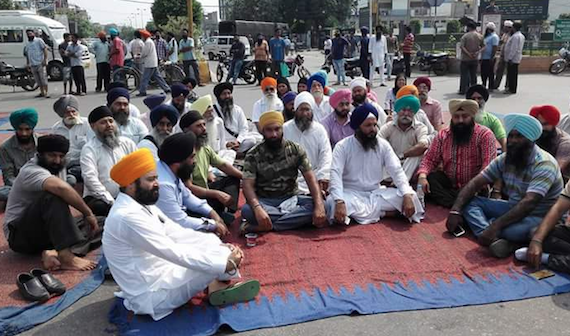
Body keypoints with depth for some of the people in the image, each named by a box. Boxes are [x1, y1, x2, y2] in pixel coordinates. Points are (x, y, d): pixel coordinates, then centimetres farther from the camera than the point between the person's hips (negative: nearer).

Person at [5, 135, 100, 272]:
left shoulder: (57, 168, 6)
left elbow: (62, 206, 6)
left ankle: (54, 252, -29)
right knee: (53, 197, -33)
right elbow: (61, 188, -42)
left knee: (99, 224, -7)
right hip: (20, 235, -8)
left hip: (45, 231, 8)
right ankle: (65, 256, -40)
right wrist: (88, 213, -36)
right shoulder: (32, 171, -21)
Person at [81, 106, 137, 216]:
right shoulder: (89, 149, -2)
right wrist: (111, 202, -22)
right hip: (99, 199, -3)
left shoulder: (127, 143, 11)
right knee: (99, 207, -36)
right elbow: (90, 178, -15)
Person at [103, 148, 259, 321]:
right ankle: (217, 287, 10)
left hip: (159, 273, 10)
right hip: (150, 295, -10)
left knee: (210, 241, 6)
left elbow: (177, 233, 6)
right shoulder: (128, 216, -26)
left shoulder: (142, 204, 5)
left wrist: (218, 245, -6)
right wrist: (225, 263, -24)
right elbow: (174, 253, -28)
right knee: (218, 258, -18)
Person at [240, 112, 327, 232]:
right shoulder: (253, 155, -7)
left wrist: (319, 206, -26)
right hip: (265, 202, -2)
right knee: (246, 210, -33)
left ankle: (266, 227, -27)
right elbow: (248, 185, -16)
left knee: (318, 205, -26)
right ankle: (295, 218, -22)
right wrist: (258, 209, -37)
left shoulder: (295, 149, -3)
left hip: (291, 199, 2)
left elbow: (310, 178, -9)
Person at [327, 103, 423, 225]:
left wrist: (407, 195, -24)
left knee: (410, 196, -18)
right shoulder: (342, 146, -9)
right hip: (351, 194, -2)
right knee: (332, 202, -35)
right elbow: (335, 174, -20)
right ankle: (382, 212, -21)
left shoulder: (383, 145, 0)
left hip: (376, 193, 3)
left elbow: (397, 171, -6)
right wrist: (339, 202, -37)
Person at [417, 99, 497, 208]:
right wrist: (422, 176, -20)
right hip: (449, 184, 4)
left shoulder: (484, 134, -9)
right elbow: (430, 159, 1)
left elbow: (488, 164, -18)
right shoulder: (443, 135, 4)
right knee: (429, 178, -23)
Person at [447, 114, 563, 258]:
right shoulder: (504, 159, -2)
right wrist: (455, 210, -18)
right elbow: (475, 183, -4)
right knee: (469, 202, -12)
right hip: (514, 209, 7)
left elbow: (529, 203, -33)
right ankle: (494, 239, -35)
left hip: (541, 217, -7)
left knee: (511, 230, -41)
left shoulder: (544, 164, -22)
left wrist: (495, 225, -41)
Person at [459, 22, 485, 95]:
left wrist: (468, 53, -15)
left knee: (464, 75, 0)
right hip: (475, 59, 4)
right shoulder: (480, 36, 6)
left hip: (465, 59, -4)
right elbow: (483, 46, 4)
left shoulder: (465, 36, -8)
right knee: (473, 75, 10)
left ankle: (462, 90, -2)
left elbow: (462, 46, -17)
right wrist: (477, 52, -6)